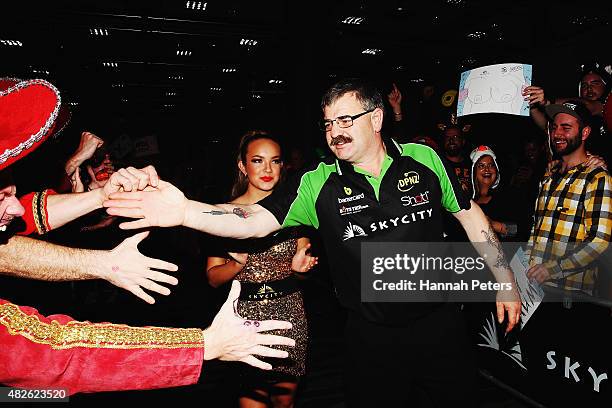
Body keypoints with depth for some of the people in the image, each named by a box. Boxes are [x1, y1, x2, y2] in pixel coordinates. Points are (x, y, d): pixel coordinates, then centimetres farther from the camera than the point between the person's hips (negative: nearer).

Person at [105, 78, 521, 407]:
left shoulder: (424, 159, -5)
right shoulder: (318, 184, -10)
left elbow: (471, 215, 5)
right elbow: (255, 221, -20)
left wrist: (506, 282, 7)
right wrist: (184, 211, -36)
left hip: (441, 323, 2)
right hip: (373, 338, -1)